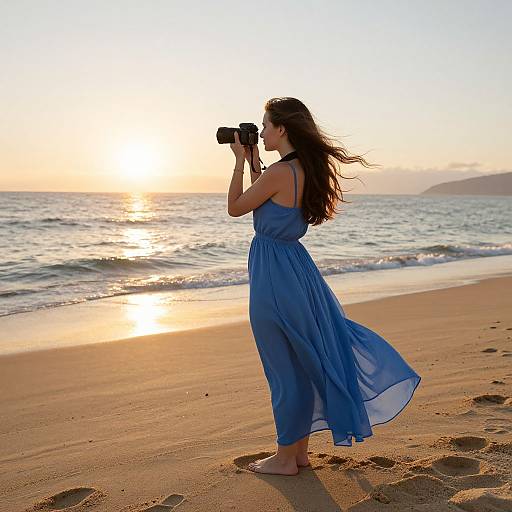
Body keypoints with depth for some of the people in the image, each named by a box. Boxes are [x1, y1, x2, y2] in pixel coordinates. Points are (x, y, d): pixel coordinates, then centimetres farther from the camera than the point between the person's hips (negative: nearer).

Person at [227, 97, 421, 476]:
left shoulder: (278, 172, -20)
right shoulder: (307, 169, 8)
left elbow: (235, 208, -7)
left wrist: (241, 162, 1)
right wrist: (254, 163, 16)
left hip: (274, 275, -9)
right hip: (297, 268, 9)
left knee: (285, 367, 3)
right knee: (303, 360, 16)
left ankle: (286, 458, 19)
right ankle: (300, 450, 31)